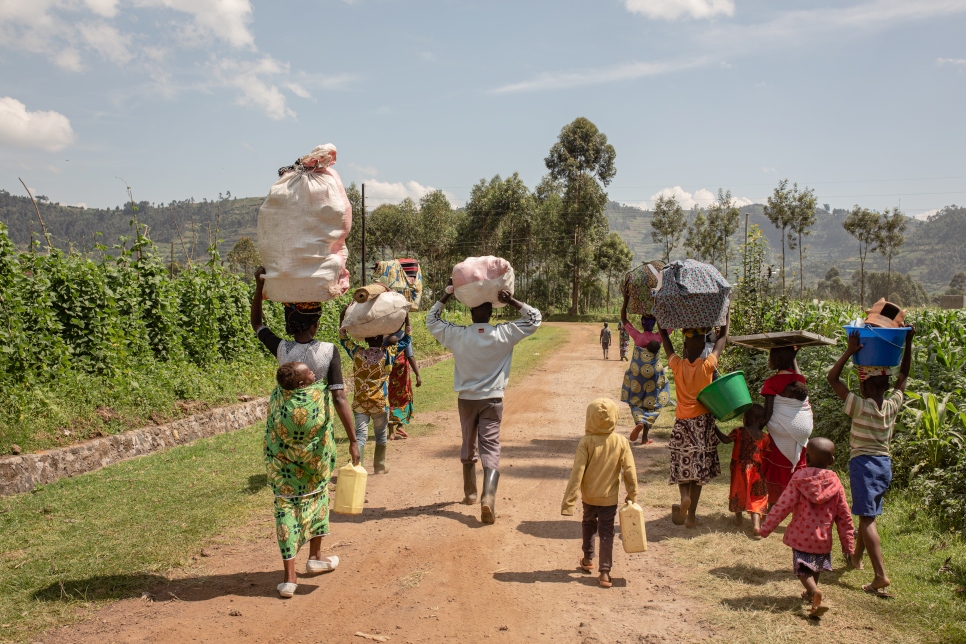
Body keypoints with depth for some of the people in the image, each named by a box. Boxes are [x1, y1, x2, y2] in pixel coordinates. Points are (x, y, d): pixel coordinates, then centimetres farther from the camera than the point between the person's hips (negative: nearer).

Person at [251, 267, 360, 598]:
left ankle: (289, 575, 4)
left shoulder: (281, 349, -7)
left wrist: (260, 285, 10)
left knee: (285, 497, 5)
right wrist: (353, 440, -11)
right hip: (316, 433, 0)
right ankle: (315, 556, 33)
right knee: (316, 489, 22)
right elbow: (339, 398, -15)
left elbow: (256, 323, 13)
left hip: (281, 432, 1)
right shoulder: (329, 351, -12)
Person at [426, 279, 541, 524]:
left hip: (466, 400, 2)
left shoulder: (457, 335, -8)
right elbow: (534, 318, 0)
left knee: (468, 446, 19)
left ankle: (470, 493, 34)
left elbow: (431, 320, 9)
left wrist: (447, 295, 5)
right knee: (490, 448, -4)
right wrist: (511, 300, -7)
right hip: (493, 400, -2)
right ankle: (488, 497, -24)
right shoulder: (504, 334, -11)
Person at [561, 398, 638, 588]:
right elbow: (629, 471, -6)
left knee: (588, 524, 25)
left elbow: (577, 473, -16)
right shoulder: (621, 442, -10)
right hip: (610, 497, 0)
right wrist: (632, 495, 7)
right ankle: (604, 572, 1)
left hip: (589, 496, 0)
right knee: (606, 532, 6)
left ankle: (588, 559, 36)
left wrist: (569, 501, -12)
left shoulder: (586, 442, -15)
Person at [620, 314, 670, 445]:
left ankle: (639, 423, -15)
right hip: (654, 375, 0)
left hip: (637, 374, 0)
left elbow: (624, 320, -1)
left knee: (636, 402, 15)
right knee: (652, 404, 10)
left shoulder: (637, 336, -12)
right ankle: (644, 437, 0)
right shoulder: (658, 337, -10)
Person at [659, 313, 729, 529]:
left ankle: (685, 496, -15)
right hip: (703, 422, 0)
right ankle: (691, 515, 7)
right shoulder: (707, 365, -11)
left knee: (682, 465, 13)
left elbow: (664, 337, 5)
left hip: (682, 422, 1)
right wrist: (726, 317, 15)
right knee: (699, 466, 7)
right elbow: (722, 338, 3)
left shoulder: (677, 365, -8)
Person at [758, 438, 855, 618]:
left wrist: (766, 528, -7)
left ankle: (814, 592, -24)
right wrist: (848, 543, 10)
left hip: (801, 536, -3)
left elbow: (782, 506, -15)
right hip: (823, 539, 4)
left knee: (803, 569, 2)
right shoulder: (835, 483, -5)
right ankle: (810, 593, 41)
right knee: (816, 567, 26)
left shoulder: (798, 479, -13)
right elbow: (844, 517, 0)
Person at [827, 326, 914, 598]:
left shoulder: (860, 406, -15)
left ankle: (881, 576, -20)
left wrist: (850, 352, -17)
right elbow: (904, 375, 12)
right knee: (868, 513, 23)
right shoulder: (893, 405, -1)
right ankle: (856, 557, 43)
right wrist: (908, 342, 8)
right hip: (885, 463, 6)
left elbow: (832, 378, -12)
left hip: (863, 463, -6)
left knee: (867, 519, -10)